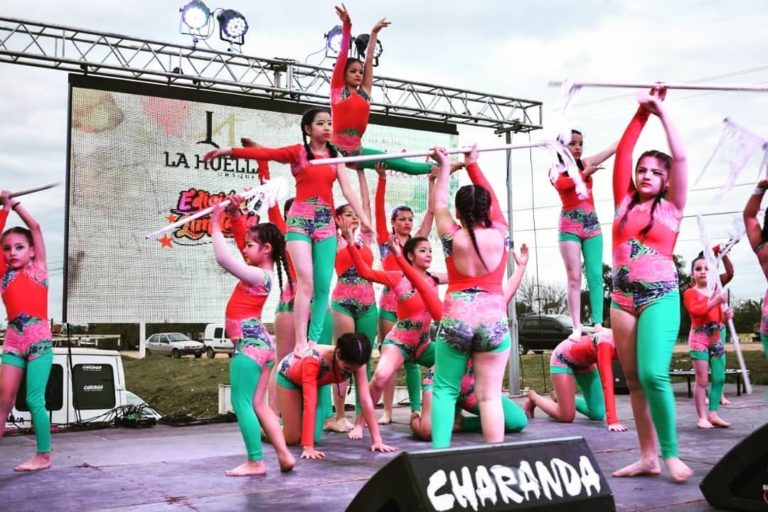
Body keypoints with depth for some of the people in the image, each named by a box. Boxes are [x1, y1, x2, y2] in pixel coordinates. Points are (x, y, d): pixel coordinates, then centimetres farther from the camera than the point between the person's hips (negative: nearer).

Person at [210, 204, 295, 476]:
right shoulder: (262, 272, 10)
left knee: (241, 402, -4)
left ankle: (255, 461, 0)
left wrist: (215, 225, -15)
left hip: (249, 345, -10)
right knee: (258, 404, 11)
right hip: (260, 343, 10)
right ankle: (284, 455, 10)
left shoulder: (259, 276, -16)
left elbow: (223, 258, -25)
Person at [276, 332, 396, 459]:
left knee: (315, 438, 0)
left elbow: (365, 400, -30)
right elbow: (309, 403, -45)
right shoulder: (314, 360, -45)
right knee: (292, 438, -8)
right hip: (289, 376, -4)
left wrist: (377, 440, -33)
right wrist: (308, 447, -47)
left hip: (317, 381, 4)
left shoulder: (355, 363, -31)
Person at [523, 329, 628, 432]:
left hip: (584, 360, 7)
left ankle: (560, 397, 26)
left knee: (597, 414, 2)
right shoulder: (606, 343, -41)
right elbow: (607, 384, -48)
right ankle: (533, 397, 14)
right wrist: (612, 421, -55)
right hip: (563, 358, -7)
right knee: (567, 416, -13)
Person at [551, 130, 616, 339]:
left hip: (592, 225, 3)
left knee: (595, 275, -3)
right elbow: (561, 184, -19)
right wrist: (585, 173, -13)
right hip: (569, 226, -3)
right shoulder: (557, 170, 5)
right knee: (574, 278, -6)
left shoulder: (586, 163, 12)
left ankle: (598, 324, -3)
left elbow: (614, 147, -1)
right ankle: (577, 327, -7)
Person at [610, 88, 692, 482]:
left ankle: (671, 453, -5)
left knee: (654, 374, -19)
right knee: (634, 380, 4)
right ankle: (648, 457, 10)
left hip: (660, 297, -4)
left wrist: (662, 112, 5)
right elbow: (622, 154, 8)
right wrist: (641, 113, 10)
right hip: (622, 298, 4)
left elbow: (680, 158, -2)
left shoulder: (671, 206, 4)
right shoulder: (625, 201, 11)